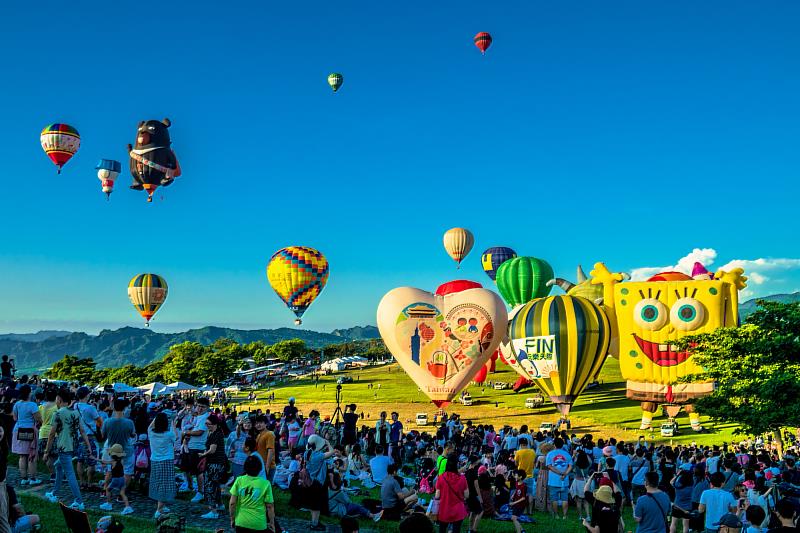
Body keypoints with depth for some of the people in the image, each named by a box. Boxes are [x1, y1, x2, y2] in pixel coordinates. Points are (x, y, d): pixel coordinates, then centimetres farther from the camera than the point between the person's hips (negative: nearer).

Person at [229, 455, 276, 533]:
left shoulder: (239, 480, -6)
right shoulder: (265, 484, -10)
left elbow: (232, 503, -4)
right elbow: (270, 506, -5)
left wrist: (232, 518, 10)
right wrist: (272, 523, 7)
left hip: (241, 523, 2)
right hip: (259, 524, -2)